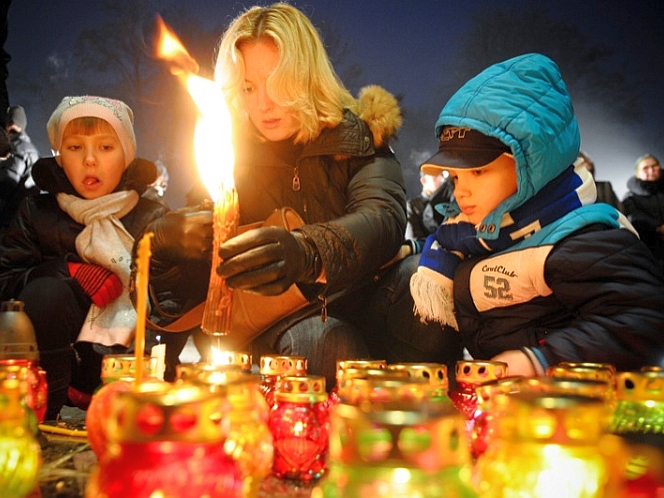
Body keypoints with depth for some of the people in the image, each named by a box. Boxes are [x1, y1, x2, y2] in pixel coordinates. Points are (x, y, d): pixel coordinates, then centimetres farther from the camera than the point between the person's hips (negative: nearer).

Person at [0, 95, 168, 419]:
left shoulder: (152, 219, 1)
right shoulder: (36, 213, 6)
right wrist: (68, 270, -17)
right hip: (51, 354, 1)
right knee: (46, 291, -27)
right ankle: (39, 414, -13)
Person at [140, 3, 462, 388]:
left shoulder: (358, 134, 1)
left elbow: (383, 216, -21)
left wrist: (304, 251, -42)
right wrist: (176, 235, -19)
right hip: (276, 320, 0)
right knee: (330, 344, -36)